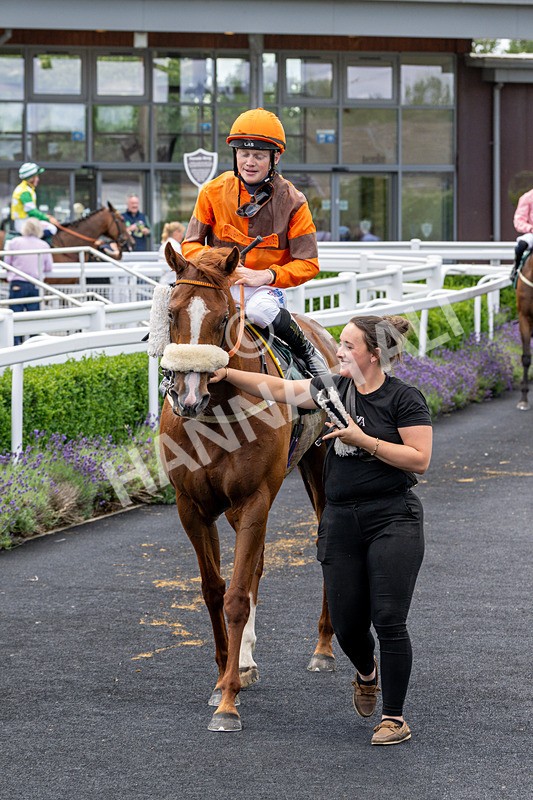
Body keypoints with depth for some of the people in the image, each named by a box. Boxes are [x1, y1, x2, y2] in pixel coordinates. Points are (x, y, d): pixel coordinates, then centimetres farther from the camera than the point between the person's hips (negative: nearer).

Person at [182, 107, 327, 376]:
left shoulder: (292, 201, -6)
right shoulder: (213, 191, -1)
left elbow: (308, 264, -6)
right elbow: (191, 245, 5)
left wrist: (266, 275, -22)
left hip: (267, 286, -2)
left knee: (259, 310, -38)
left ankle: (307, 352, -10)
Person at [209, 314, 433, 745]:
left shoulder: (405, 399, -8)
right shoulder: (335, 389, 9)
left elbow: (419, 459, -13)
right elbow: (279, 389, 13)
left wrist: (363, 440, -17)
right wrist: (227, 374, 7)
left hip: (393, 520, -5)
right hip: (340, 520, 5)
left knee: (388, 620, -10)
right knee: (347, 624, 6)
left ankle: (395, 718, 0)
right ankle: (368, 672, 40)